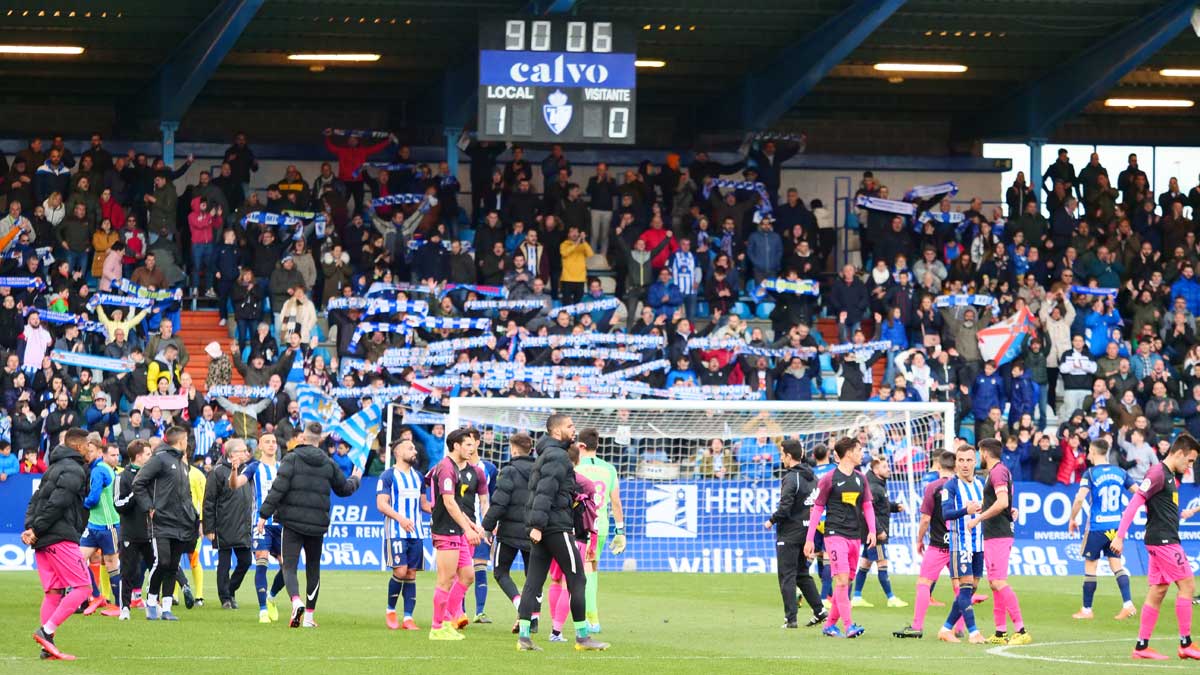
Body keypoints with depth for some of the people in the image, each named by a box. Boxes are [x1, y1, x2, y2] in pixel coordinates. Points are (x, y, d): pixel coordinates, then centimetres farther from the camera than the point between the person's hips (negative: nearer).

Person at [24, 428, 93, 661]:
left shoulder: (54, 468, 22)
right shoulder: (74, 470, -8)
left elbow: (36, 499, 16)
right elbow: (57, 503, -17)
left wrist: (30, 528, 3)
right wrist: (36, 530, -13)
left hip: (42, 539, 9)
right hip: (61, 537, -9)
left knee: (53, 592, 9)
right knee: (82, 587, -6)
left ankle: (47, 647, 5)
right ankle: (46, 631, -16)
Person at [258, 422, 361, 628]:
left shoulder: (292, 459, -4)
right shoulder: (328, 463, 8)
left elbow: (278, 488, -12)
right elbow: (343, 488, 21)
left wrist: (264, 513, -8)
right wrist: (355, 479, 44)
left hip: (293, 521, -3)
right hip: (318, 524, 3)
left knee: (289, 567, -3)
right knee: (313, 569, 16)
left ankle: (296, 602, -30)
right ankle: (309, 615, 18)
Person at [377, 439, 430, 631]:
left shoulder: (418, 476, 17)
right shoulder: (388, 476, -2)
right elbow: (381, 504, -10)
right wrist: (400, 518, -24)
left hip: (416, 532, 6)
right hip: (395, 531, -6)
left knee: (411, 574, 2)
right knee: (400, 571, -15)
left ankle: (408, 617, 3)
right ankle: (390, 611, 5)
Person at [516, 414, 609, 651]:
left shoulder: (546, 455, 20)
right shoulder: (557, 456, -12)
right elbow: (545, 492, -20)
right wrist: (537, 524, -25)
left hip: (541, 528, 10)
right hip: (557, 526, -10)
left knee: (533, 581, 5)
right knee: (577, 579, -2)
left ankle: (523, 635, 0)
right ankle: (582, 636, 1)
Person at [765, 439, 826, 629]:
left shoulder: (791, 478, -17)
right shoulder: (811, 477, 9)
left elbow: (785, 507, -22)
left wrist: (771, 521, -6)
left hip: (789, 533, -8)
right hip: (806, 530, 8)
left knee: (787, 576, -2)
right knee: (802, 573, 18)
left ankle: (790, 618, -4)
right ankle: (818, 610, 13)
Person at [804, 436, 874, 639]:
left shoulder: (860, 478, 12)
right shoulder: (829, 479, -4)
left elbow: (867, 506, 18)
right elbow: (817, 509, 0)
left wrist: (872, 530, 2)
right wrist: (809, 539, -2)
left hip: (854, 537, 6)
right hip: (835, 535, -6)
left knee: (845, 583, 7)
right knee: (842, 580, -15)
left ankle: (830, 625, 17)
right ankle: (849, 626, -19)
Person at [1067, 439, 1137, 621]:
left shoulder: (1090, 473, -9)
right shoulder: (1120, 472, 6)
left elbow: (1080, 498, -20)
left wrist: (1072, 519, -7)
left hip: (1096, 527, -5)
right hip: (1116, 525, 5)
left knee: (1090, 566, 6)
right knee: (1116, 564, 9)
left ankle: (1086, 610, 12)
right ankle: (1127, 604, -6)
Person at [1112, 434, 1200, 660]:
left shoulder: (1171, 475, 16)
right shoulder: (1157, 474, -14)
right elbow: (1134, 503, -19)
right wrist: (1120, 536, -23)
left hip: (1165, 541, 10)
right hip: (1162, 539, -10)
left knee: (1157, 591, 8)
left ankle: (1142, 646, 8)